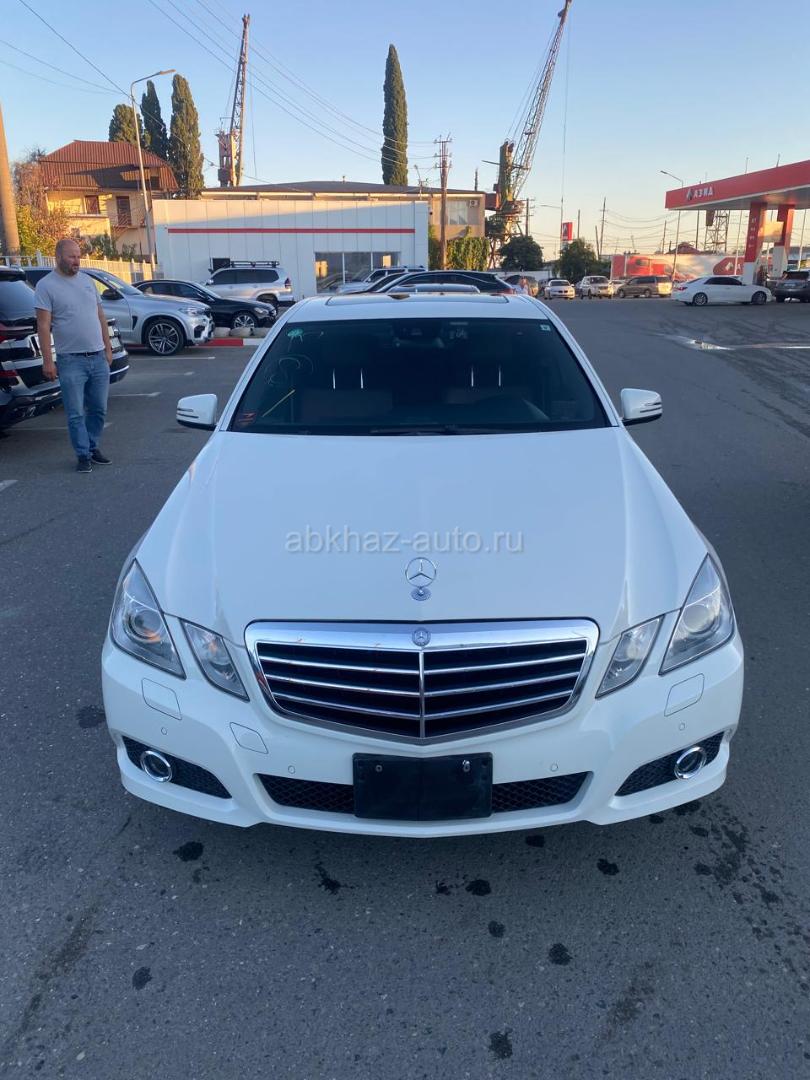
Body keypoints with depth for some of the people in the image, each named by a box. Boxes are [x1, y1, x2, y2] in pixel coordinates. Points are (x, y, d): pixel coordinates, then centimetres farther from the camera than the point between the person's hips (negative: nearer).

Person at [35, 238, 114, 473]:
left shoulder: (87, 281, 13)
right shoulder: (46, 285, -4)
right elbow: (43, 325, -8)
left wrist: (108, 348, 13)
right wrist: (47, 360, -14)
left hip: (98, 357, 5)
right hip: (71, 360, -5)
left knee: (99, 409, 11)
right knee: (76, 413, -1)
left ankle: (92, 447, 25)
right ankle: (83, 455, 7)